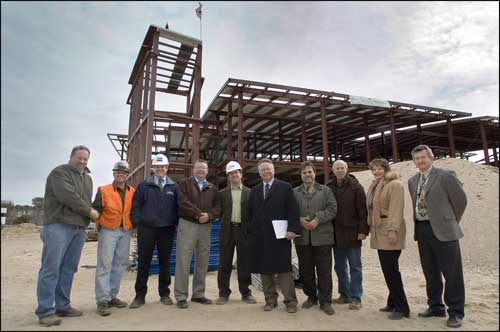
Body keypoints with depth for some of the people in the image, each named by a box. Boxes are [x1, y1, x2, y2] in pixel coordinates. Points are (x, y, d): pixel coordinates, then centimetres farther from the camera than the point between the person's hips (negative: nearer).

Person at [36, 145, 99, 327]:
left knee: (68, 269, 9)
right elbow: (67, 196, -15)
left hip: (79, 228, 7)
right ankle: (45, 311, -1)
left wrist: (89, 215, 0)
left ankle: (62, 306, 16)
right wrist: (89, 211, -9)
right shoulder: (60, 172, -3)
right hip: (59, 225, -7)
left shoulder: (87, 178, 20)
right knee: (51, 268, -5)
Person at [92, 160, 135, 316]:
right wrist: (100, 225, -13)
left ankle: (112, 296, 22)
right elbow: (96, 209, -4)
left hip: (125, 232, 4)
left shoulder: (133, 191, 7)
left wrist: (132, 224, 6)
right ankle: (102, 300, 0)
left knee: (119, 264, 10)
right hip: (108, 231, -4)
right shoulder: (103, 190, -3)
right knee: (104, 265, -6)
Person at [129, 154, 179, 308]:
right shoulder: (144, 185, 5)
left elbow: (178, 207, 8)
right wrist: (136, 223, -7)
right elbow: (135, 206, 3)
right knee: (143, 262, 5)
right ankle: (140, 295, 17)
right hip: (146, 229, -1)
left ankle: (164, 293, 23)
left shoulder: (173, 187, 8)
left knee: (165, 262, 9)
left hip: (166, 230, 1)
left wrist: (177, 224, -1)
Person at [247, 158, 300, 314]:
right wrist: (250, 231, 6)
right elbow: (250, 213, 14)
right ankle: (270, 299, 22)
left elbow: (293, 211, -4)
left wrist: (292, 229, -14)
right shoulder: (254, 191, 15)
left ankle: (290, 301, 13)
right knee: (264, 269, 8)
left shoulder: (285, 187, 3)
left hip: (280, 235, -4)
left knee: (284, 268, 1)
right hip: (259, 237, 4)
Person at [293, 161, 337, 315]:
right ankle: (311, 296, 28)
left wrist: (317, 220, -15)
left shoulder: (325, 190, 8)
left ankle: (325, 301, 15)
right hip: (302, 237, 2)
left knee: (324, 271, 2)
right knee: (305, 270, 11)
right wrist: (299, 220, -11)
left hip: (322, 236, -2)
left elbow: (332, 209, -3)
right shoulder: (294, 192, 12)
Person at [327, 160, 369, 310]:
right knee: (340, 267, 12)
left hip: (352, 233, -4)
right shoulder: (329, 188, 7)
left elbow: (363, 210, -7)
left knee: (355, 267, 4)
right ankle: (344, 294, 25)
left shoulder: (356, 187, -3)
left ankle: (355, 297, 12)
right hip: (336, 234, 4)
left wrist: (363, 230, -14)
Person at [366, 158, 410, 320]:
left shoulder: (395, 184, -9)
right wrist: (371, 227, 14)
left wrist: (393, 230, -24)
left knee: (391, 269, -7)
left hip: (389, 231, -8)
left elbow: (396, 209, -18)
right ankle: (393, 302, 22)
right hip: (379, 232, 8)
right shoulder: (374, 186, 18)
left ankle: (401, 308, 4)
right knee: (387, 269, 12)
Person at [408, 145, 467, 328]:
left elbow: (461, 199, 1)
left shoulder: (446, 175, -6)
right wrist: (418, 224, 15)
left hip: (442, 230, -6)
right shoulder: (412, 181, 12)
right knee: (430, 272, 14)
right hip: (421, 230, 6)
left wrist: (451, 221, 9)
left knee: (452, 272, 3)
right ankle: (435, 307, 27)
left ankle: (455, 312, 16)